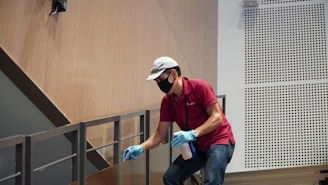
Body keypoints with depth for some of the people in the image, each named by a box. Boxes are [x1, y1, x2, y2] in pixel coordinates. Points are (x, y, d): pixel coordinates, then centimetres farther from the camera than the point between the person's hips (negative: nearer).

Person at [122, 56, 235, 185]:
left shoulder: (200, 87, -18)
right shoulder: (167, 101, 0)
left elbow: (217, 117, -23)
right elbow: (160, 133, 3)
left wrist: (193, 133, -34)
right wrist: (141, 148, -13)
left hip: (219, 141, -7)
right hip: (197, 146, 7)